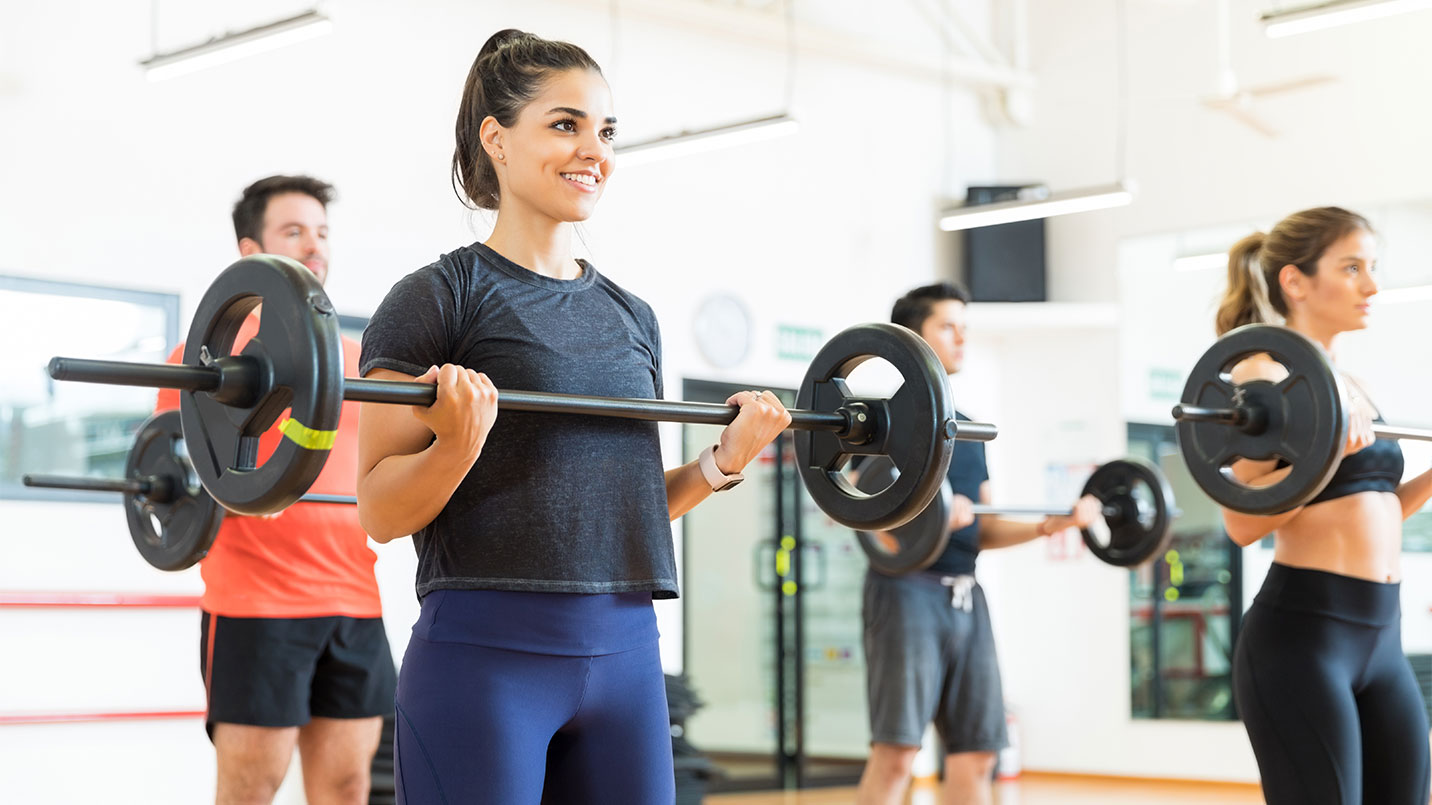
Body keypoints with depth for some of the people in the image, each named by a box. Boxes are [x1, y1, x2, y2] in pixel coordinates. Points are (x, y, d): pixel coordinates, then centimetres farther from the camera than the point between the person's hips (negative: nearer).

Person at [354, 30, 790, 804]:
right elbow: (379, 513, -6)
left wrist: (722, 462, 5)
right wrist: (458, 444, -23)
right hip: (483, 654, -6)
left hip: (626, 654, 6)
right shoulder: (438, 297, -3)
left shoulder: (631, 315, 15)